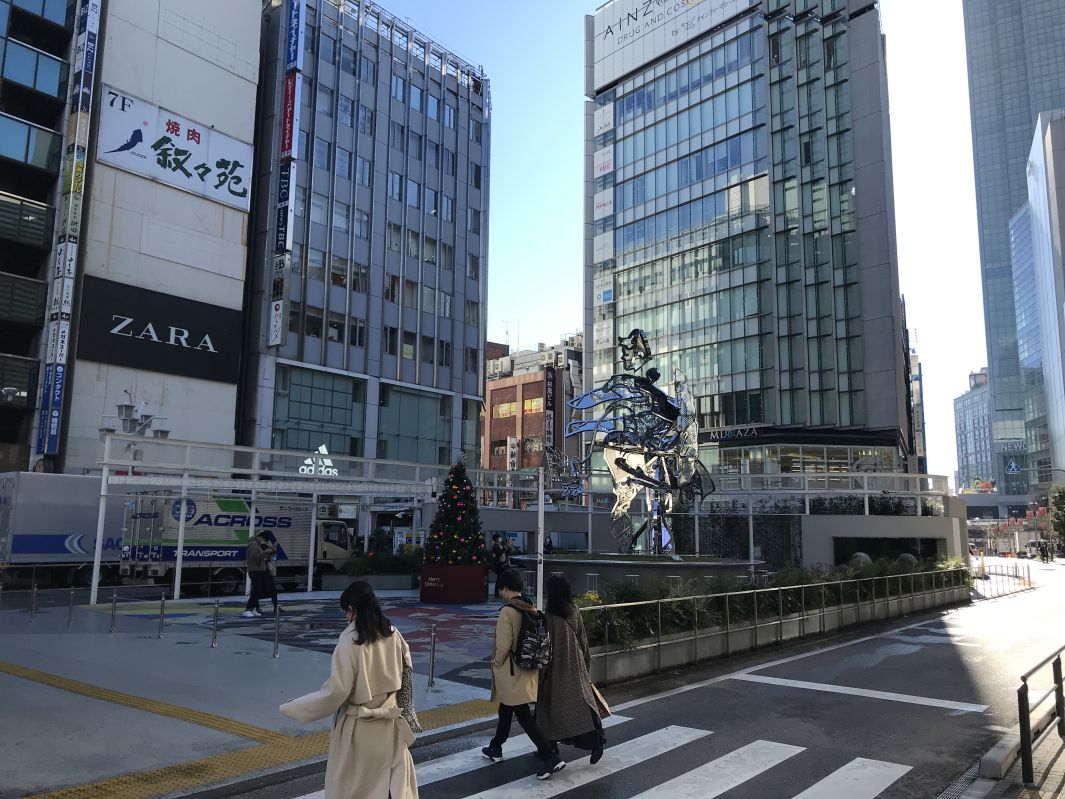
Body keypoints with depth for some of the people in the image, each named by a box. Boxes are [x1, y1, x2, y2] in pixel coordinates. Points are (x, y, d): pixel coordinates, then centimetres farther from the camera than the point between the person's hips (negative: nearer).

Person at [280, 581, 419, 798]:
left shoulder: (350, 641, -19)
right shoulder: (393, 635, -4)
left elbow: (336, 691, -19)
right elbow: (406, 676, 5)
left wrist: (292, 708, -8)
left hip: (358, 728, -4)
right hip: (390, 725, 5)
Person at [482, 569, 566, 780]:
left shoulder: (507, 611, -21)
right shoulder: (531, 609, 1)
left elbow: (503, 644, -21)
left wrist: (497, 663, -4)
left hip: (511, 672, -8)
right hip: (527, 669, 8)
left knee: (523, 716, -4)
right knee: (506, 710, 24)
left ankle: (551, 758, -7)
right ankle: (495, 748, 39)